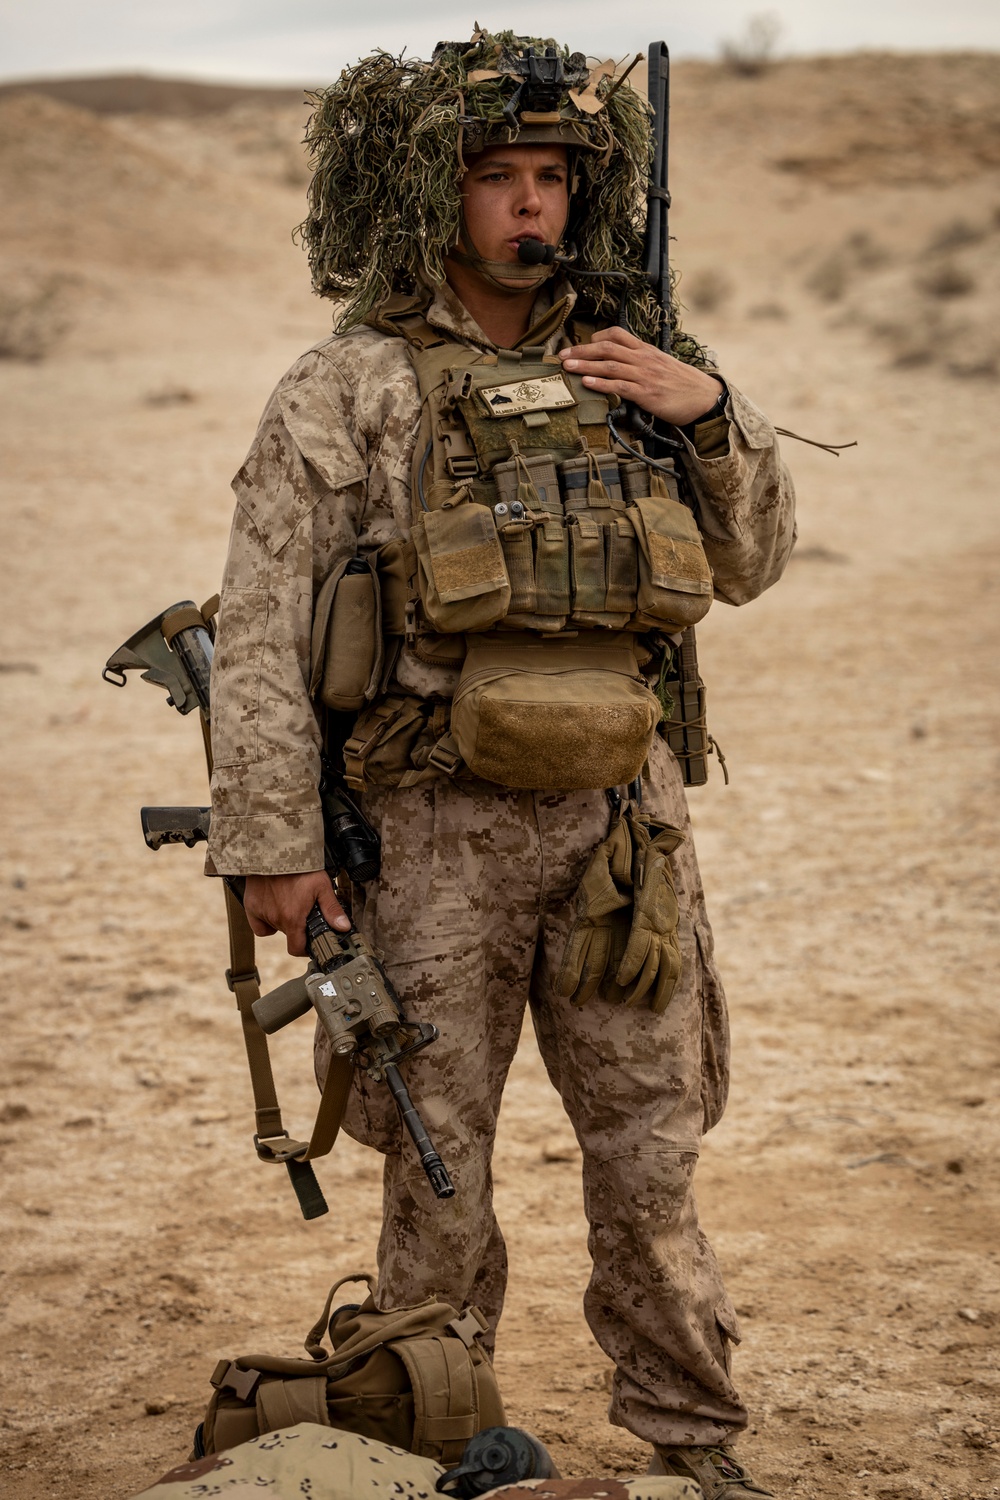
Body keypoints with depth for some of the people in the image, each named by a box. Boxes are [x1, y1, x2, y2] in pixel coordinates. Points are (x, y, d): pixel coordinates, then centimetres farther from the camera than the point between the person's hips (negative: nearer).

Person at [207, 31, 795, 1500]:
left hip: (618, 817, 4)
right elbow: (261, 626, -7)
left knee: (653, 1147, 9)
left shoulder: (619, 361, 9)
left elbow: (753, 563, 14)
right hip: (438, 828, -3)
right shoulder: (351, 388, -5)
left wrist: (714, 415, -4)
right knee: (440, 1162, 6)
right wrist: (274, 845, -12)